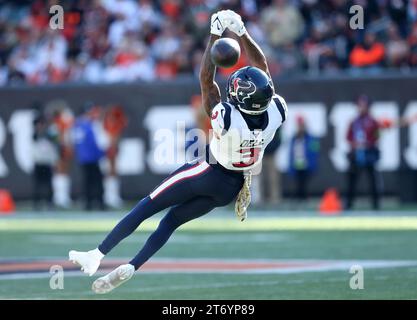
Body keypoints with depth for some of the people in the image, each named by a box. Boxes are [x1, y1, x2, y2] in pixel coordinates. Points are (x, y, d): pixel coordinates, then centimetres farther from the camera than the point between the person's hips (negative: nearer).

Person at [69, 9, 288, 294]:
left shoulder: (228, 118, -33)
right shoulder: (275, 112, -18)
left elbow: (206, 80, -25)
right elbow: (262, 69, -5)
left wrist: (216, 35, -21)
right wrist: (242, 32, -2)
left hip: (208, 175, -6)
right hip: (231, 189, 6)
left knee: (146, 208, 4)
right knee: (172, 221, 15)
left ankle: (96, 256, 6)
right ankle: (130, 269, 8)